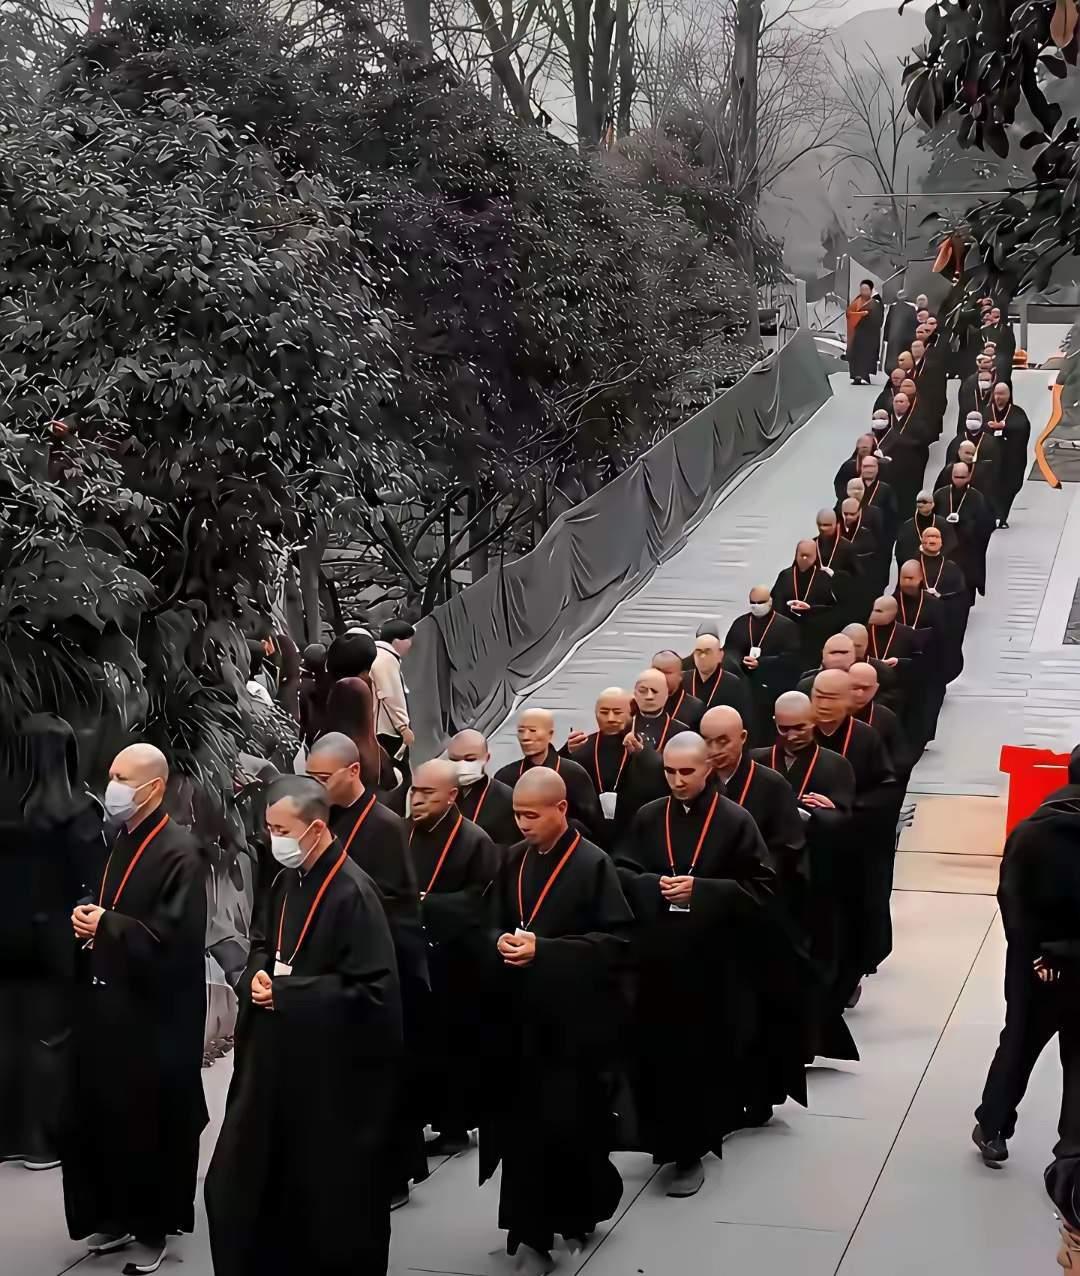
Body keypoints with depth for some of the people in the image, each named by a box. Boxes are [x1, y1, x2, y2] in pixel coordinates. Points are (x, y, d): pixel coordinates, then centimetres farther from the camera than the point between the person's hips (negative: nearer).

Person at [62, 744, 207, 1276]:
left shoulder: (180, 852, -15)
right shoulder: (118, 842, 12)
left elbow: (176, 935, -23)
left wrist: (107, 926, -19)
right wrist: (88, 923, 1)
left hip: (153, 1013, -8)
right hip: (104, 1001, 8)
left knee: (149, 1124, 3)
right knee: (97, 1116, 12)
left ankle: (153, 1226, 16)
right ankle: (116, 1214, 26)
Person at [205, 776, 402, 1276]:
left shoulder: (352, 892, -20)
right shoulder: (286, 880, 5)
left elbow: (371, 990, -21)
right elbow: (261, 943, 20)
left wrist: (288, 993, -17)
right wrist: (258, 974, -4)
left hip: (331, 1066, -8)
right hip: (277, 1055, 8)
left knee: (329, 1191, 6)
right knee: (243, 1179, 11)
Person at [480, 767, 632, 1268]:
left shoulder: (593, 864, -11)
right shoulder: (513, 860, 9)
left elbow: (615, 939, -14)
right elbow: (493, 924, 16)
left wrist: (543, 949, -19)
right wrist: (501, 942, -8)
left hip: (575, 1016, -5)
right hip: (520, 1011, 5)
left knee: (569, 1120, 0)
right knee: (523, 1121, 4)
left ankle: (581, 1209, 23)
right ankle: (533, 1223, 14)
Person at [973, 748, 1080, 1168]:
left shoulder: (1028, 833, -7)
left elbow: (1012, 902, -5)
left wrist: (1034, 951, -1)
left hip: (1036, 963, 2)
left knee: (1018, 1044, 18)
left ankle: (993, 1129, 22)